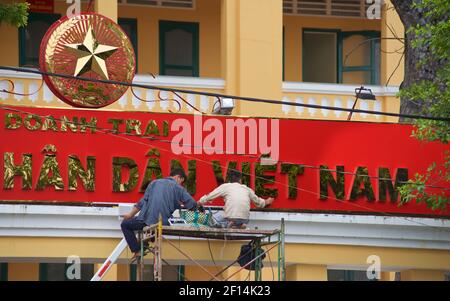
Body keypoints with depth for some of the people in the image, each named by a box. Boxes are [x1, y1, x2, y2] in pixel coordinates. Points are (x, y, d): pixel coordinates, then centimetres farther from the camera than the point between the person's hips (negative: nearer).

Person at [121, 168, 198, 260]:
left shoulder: (155, 183, 13)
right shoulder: (178, 188, 8)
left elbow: (143, 201, 9)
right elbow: (193, 204, 1)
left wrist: (130, 214, 16)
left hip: (148, 219, -2)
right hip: (164, 222, 2)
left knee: (125, 225, 20)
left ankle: (137, 251, 5)